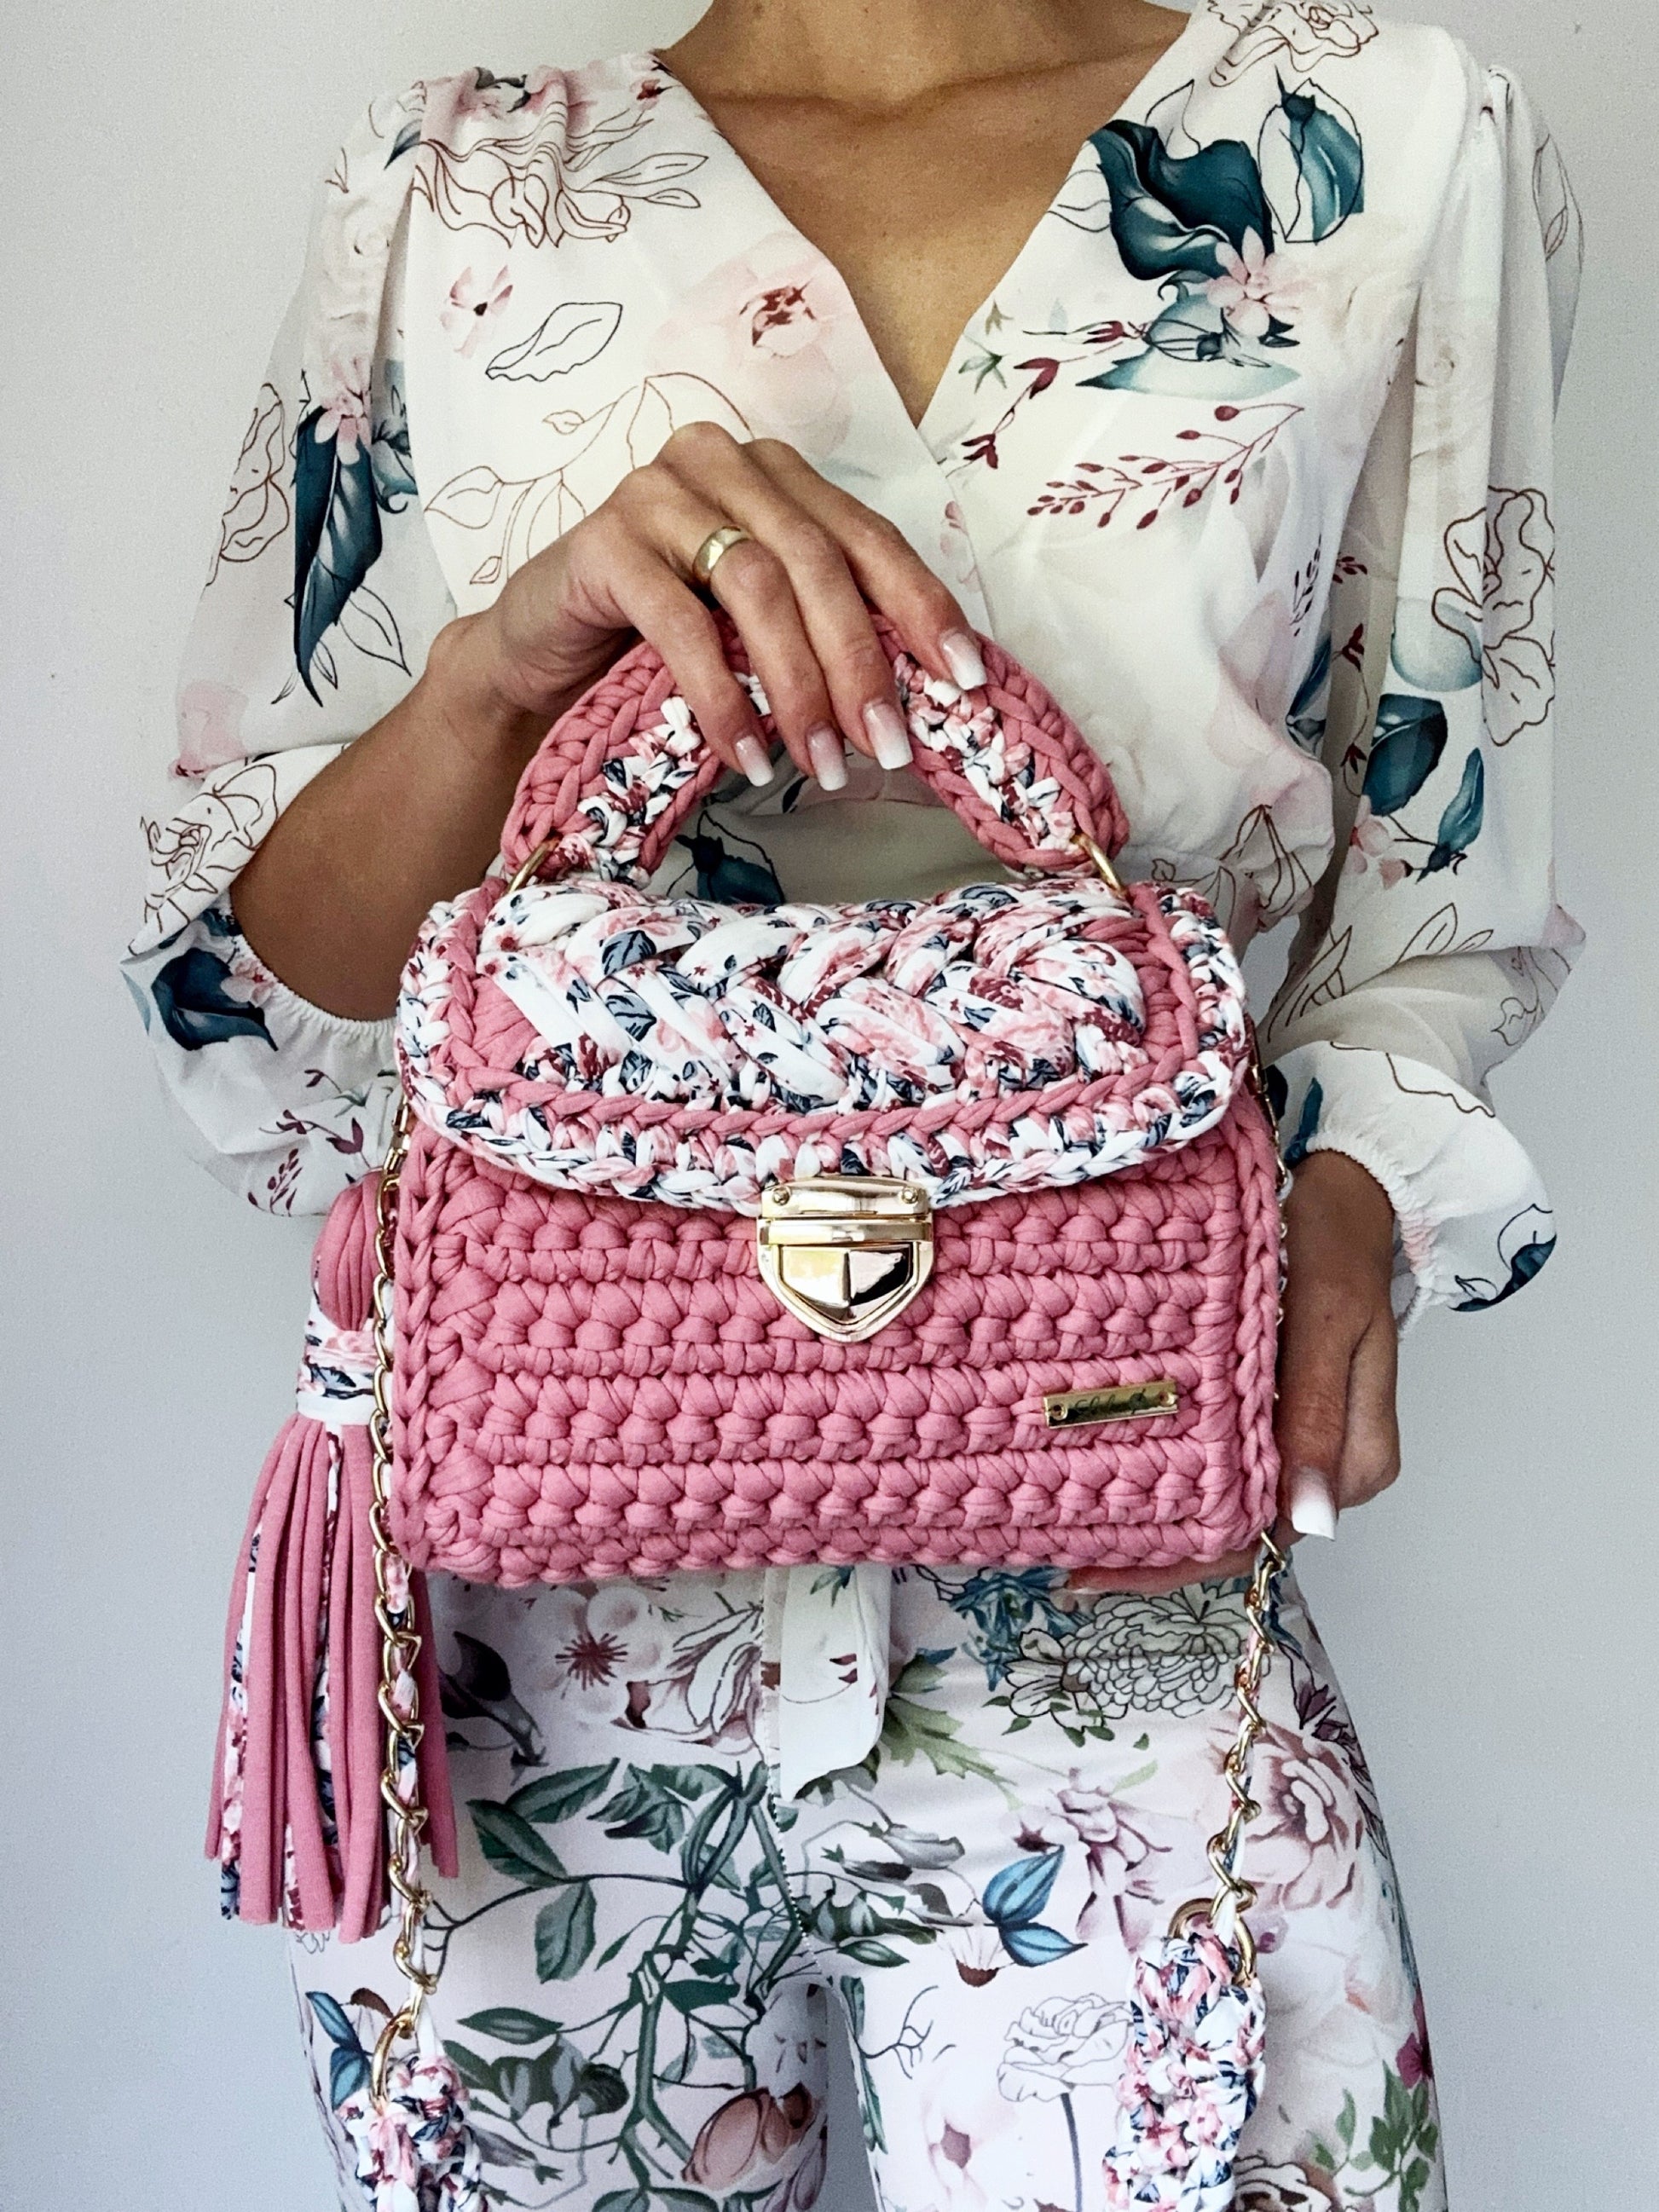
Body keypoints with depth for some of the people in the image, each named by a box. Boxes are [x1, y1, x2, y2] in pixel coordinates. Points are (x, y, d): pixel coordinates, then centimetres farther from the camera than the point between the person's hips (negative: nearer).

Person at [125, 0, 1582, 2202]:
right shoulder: (452, 187, 2)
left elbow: (1433, 919, 6)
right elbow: (242, 1015, 1)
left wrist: (1344, 1198, -15)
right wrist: (493, 674, -18)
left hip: (1113, 1637, -1)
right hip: (530, 1630, 2)